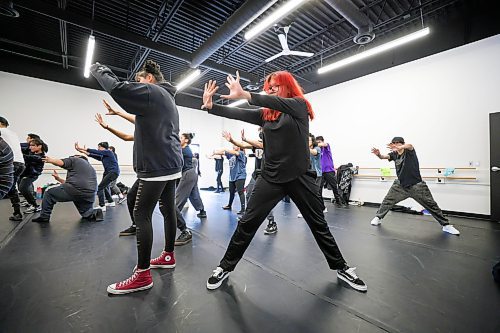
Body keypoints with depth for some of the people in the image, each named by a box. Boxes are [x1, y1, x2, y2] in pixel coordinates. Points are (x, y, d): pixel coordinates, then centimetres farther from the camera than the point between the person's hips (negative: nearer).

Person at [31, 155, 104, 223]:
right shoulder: (91, 168, 31)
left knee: (49, 193, 21)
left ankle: (44, 217, 23)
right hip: (90, 196, 7)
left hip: (75, 190, -6)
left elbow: (60, 162, -5)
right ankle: (95, 213, -4)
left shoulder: (75, 160, 12)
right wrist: (58, 178, 36)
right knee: (87, 214, 26)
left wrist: (49, 160, 15)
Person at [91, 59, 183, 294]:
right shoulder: (167, 98, 25)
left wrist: (99, 70, 5)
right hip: (171, 165, 10)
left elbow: (117, 88, -13)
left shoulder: (152, 92, -4)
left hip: (157, 166, -10)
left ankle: (143, 275, 3)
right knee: (168, 211, 13)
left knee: (141, 215, -5)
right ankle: (168, 256, 27)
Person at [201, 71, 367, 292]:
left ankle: (341, 267, 34)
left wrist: (245, 95, -30)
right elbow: (238, 114, 1)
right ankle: (225, 266, 19)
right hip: (270, 177, 3)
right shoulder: (265, 114, 11)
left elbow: (279, 103, -20)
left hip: (299, 177, -2)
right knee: (248, 223, 1)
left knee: (318, 224, 12)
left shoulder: (300, 105, 0)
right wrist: (210, 106, -11)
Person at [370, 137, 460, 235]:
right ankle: (378, 217, 15)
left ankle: (446, 225, 21)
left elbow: (409, 145, -37)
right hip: (400, 185, 3)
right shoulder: (394, 154, 0)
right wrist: (378, 154, -43)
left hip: (416, 185, -3)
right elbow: (383, 156, -17)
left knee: (431, 204, 4)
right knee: (388, 201, 0)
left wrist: (399, 148, -61)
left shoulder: (409, 151, -13)